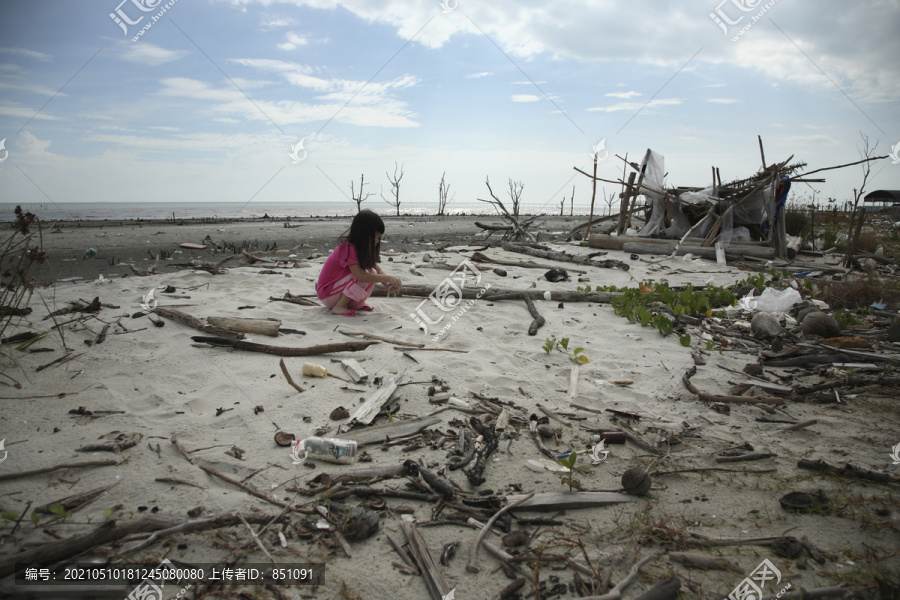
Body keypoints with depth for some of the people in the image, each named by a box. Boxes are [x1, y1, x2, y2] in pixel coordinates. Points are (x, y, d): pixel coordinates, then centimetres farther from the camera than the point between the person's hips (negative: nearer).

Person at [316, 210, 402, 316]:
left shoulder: (363, 249, 4)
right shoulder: (348, 248, -25)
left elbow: (378, 270, 0)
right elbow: (360, 275, -35)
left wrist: (388, 285, -19)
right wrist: (388, 277, -33)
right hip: (327, 294, -8)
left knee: (372, 274, -7)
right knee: (366, 275, -26)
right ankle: (339, 307, -19)